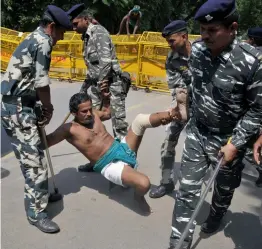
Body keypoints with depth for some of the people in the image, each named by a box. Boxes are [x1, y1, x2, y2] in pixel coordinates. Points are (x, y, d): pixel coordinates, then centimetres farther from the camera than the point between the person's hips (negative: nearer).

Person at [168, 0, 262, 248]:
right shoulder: (196, 50, -10)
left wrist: (235, 144, -18)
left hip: (228, 140, -2)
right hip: (197, 133, 3)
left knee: (224, 190, 21)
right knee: (187, 190, 4)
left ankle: (215, 218, 53)